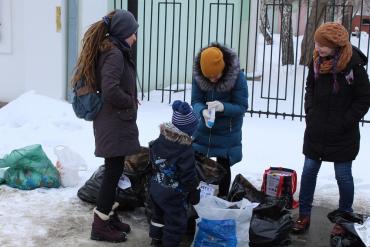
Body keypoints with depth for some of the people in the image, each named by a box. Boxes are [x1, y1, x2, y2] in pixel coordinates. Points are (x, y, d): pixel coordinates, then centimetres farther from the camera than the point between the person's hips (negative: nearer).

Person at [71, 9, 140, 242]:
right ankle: (100, 225, 6)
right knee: (114, 172, -3)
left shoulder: (112, 50, 12)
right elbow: (110, 90, -29)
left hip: (115, 122, 10)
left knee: (114, 171, 15)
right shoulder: (114, 53, -18)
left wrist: (130, 103, 6)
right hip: (114, 124, -10)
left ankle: (110, 216, 26)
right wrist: (131, 102, -13)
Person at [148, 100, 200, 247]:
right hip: (172, 194, -8)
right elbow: (188, 176, -21)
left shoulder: (160, 140, -3)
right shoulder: (186, 151, -26)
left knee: (158, 214, 26)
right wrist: (194, 193, -8)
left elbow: (153, 159, 12)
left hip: (155, 187, 9)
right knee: (176, 222, 8)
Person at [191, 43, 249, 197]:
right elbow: (195, 101, -12)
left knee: (223, 166, 5)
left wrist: (223, 107, -37)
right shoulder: (198, 76, -14)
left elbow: (242, 106, -19)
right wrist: (203, 111, -36)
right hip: (203, 131, 3)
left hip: (227, 133, -2)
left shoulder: (238, 77, -21)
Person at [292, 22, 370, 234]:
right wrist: (310, 112, 5)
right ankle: (304, 216, 21)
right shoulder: (317, 60, 0)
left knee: (343, 176, 7)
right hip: (316, 130, 5)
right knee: (309, 171, 9)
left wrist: (345, 122, -10)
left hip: (342, 135, -5)